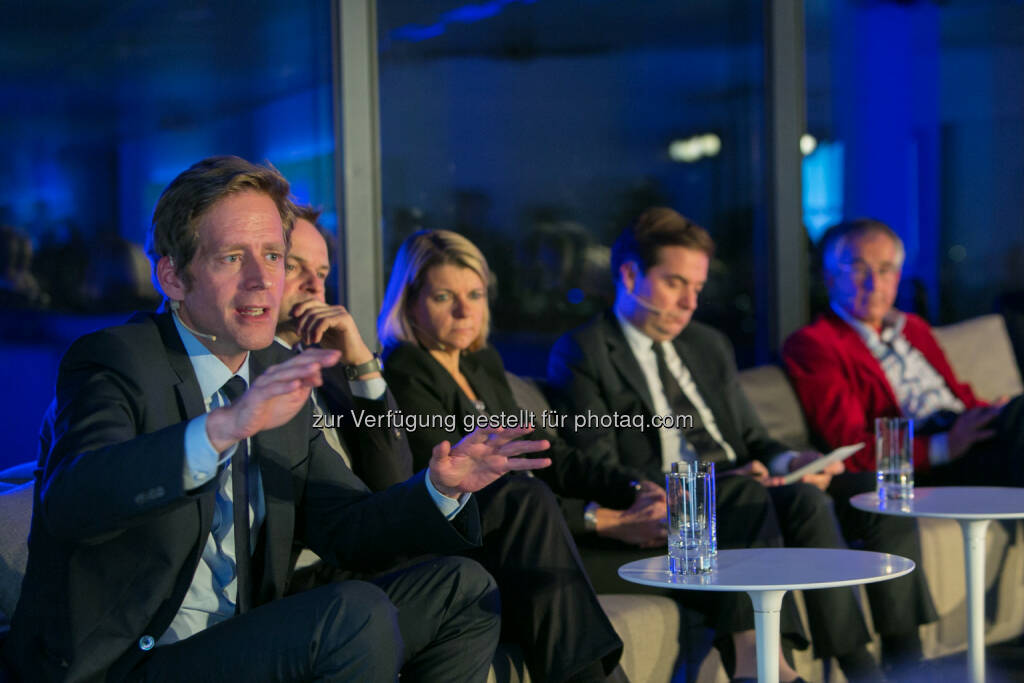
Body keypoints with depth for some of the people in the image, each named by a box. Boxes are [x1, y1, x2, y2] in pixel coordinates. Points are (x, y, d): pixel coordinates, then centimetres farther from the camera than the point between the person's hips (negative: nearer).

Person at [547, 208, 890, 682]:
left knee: (805, 496, -27)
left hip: (738, 491, 6)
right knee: (746, 498, -34)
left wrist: (788, 462, -1)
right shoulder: (580, 354, 2)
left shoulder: (710, 345, 25)